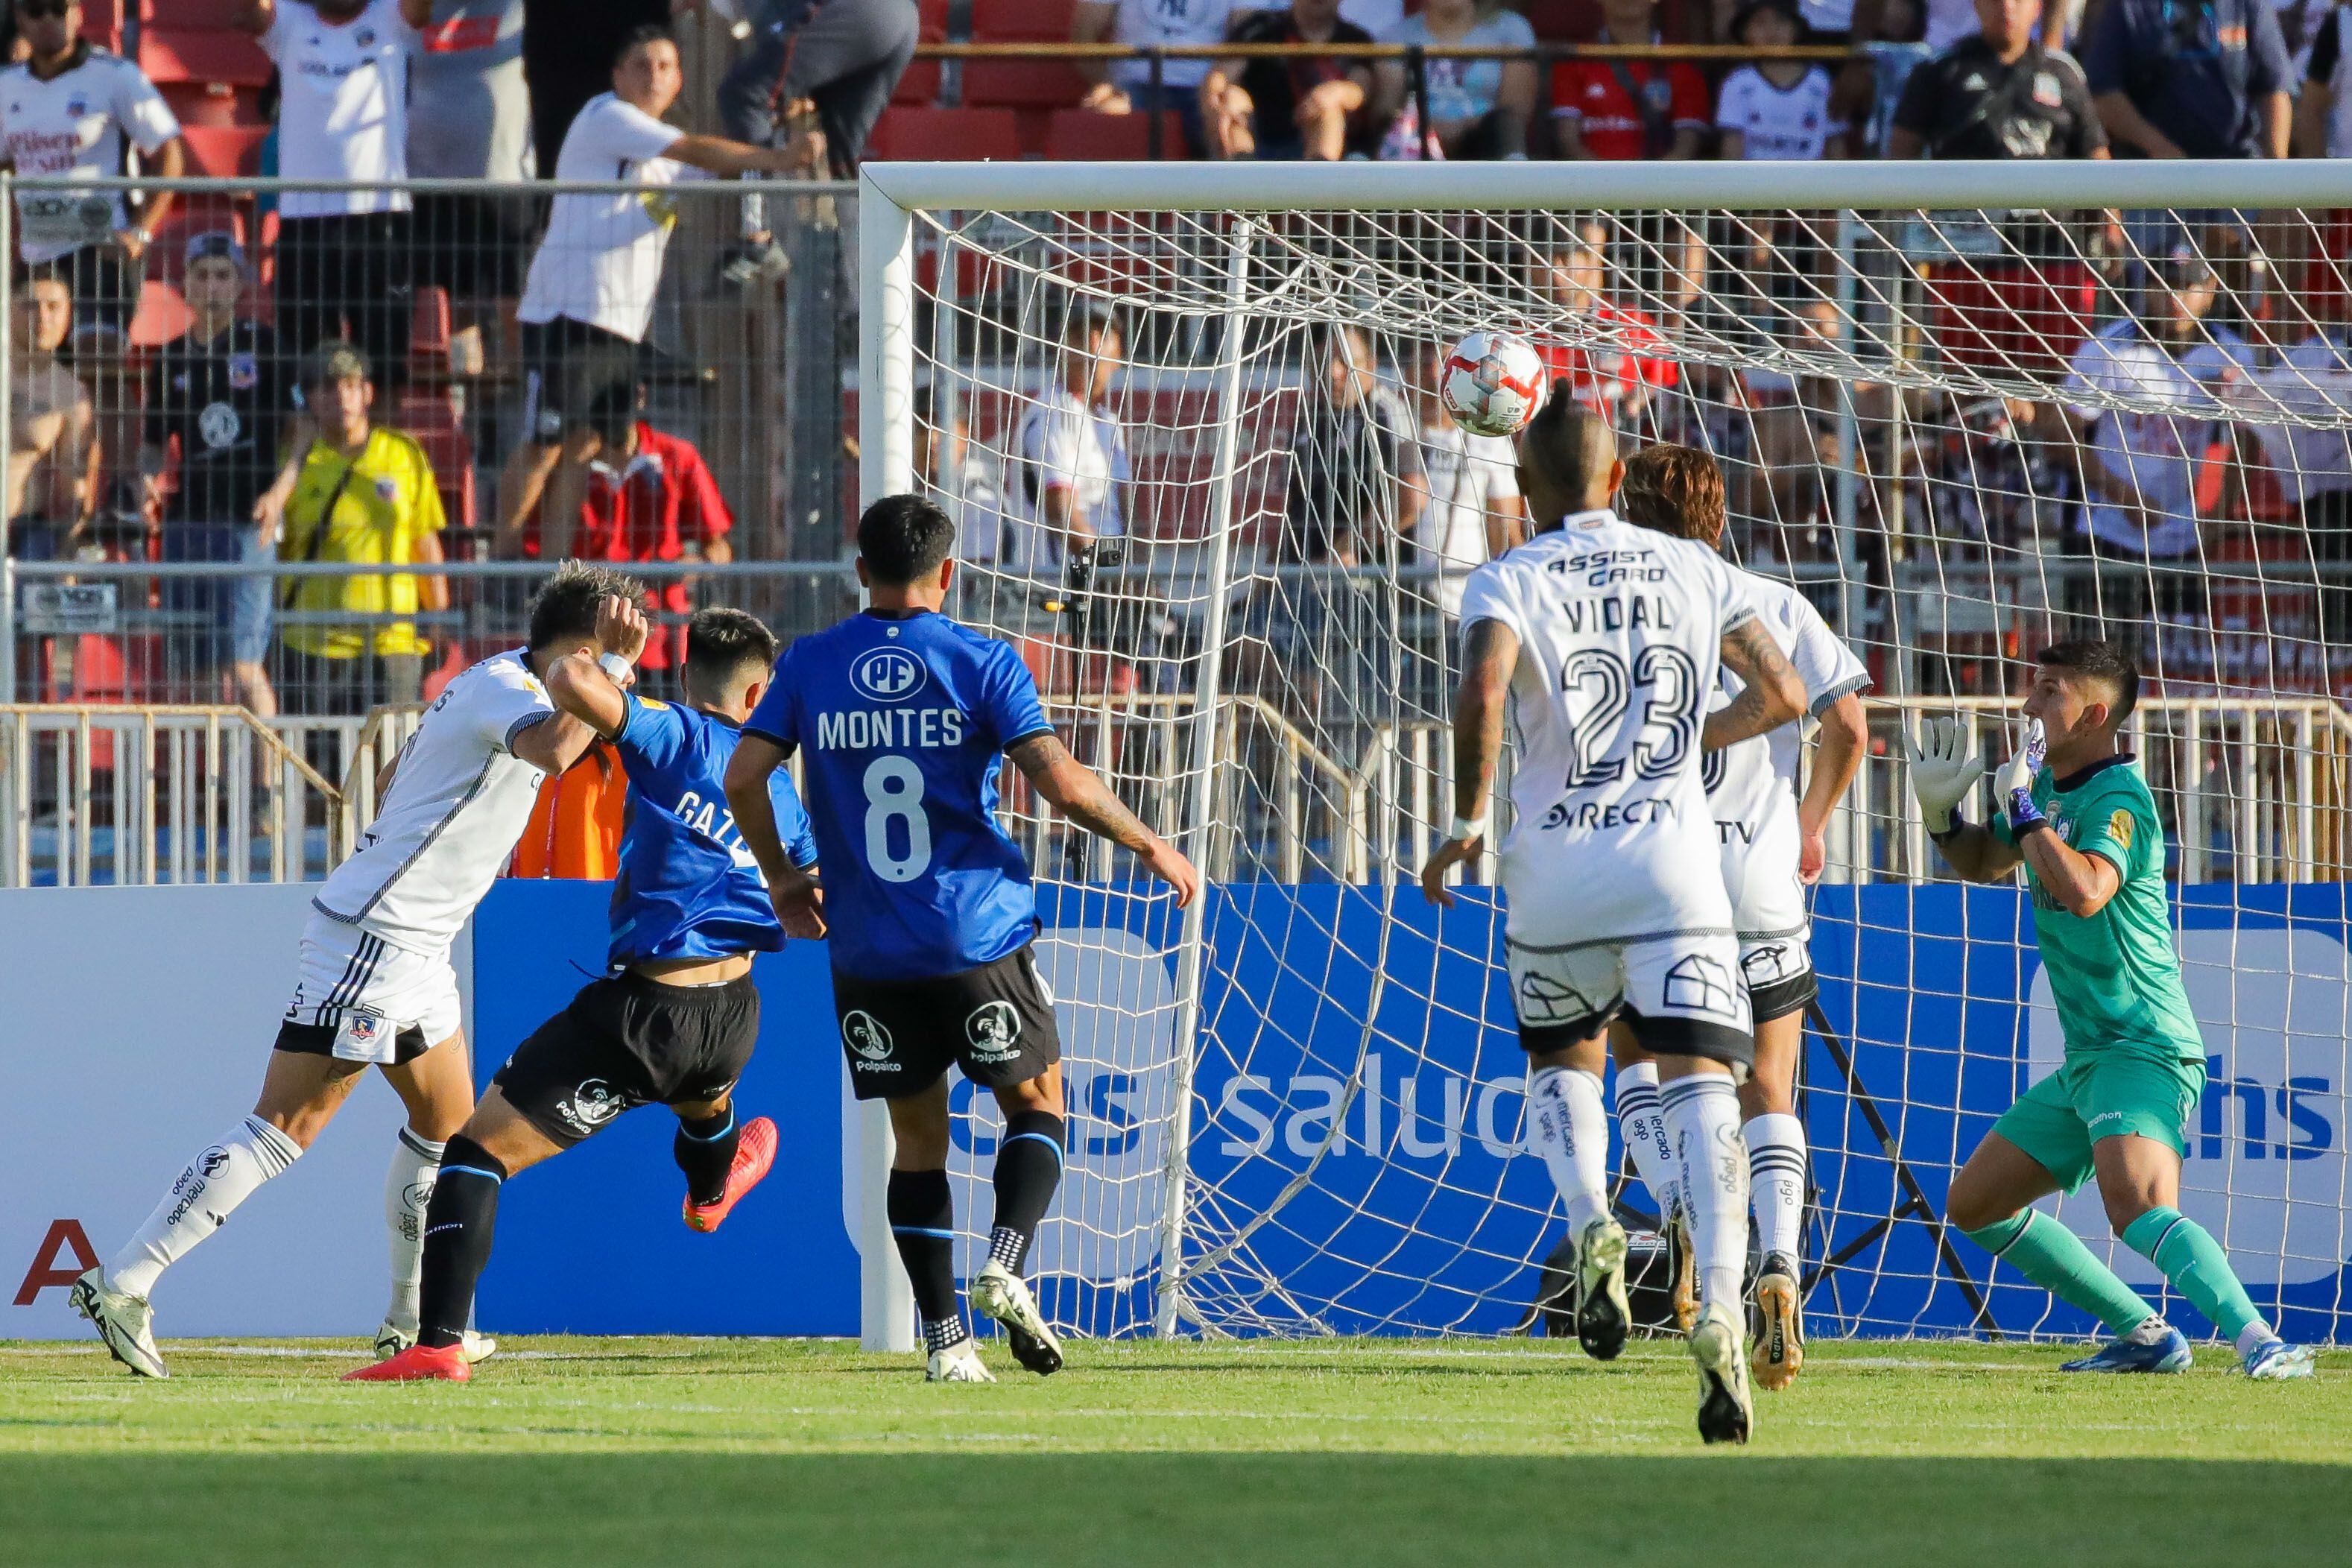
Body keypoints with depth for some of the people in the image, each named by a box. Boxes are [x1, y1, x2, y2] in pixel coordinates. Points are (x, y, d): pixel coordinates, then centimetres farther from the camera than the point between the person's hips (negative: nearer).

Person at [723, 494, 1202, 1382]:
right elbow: (1060, 782, -11)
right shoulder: (982, 664, -4)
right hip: (980, 940, -2)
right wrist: (1150, 847, 2)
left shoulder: (809, 667, 3)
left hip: (868, 949, 2)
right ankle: (1006, 1264, -10)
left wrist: (782, 878, 14)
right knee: (1036, 1103, 14)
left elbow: (744, 776, -1)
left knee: (918, 1136, 12)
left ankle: (944, 1336, 4)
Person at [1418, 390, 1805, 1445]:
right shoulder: (1694, 570, 8)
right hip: (1674, 855, 1)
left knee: (1564, 1064, 24)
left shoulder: (1511, 581, -1)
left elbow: (1481, 697, -19)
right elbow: (1781, 695, 9)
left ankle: (1591, 1225, -3)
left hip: (1554, 864, 0)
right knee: (1700, 1084, -7)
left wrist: (1465, 825, -7)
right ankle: (1718, 1308, -27)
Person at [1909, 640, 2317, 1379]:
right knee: (1974, 1205, 16)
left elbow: (2085, 891, -34)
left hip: (2144, 1049, -10)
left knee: (2138, 1207, -34)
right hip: (2087, 1060, 10)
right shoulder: (2050, 785, 13)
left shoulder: (2117, 798, -15)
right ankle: (2145, 1335, 18)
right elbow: (1985, 863, 31)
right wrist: (1941, 815, 11)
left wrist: (2024, 810, -22)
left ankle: (2261, 1343, -42)